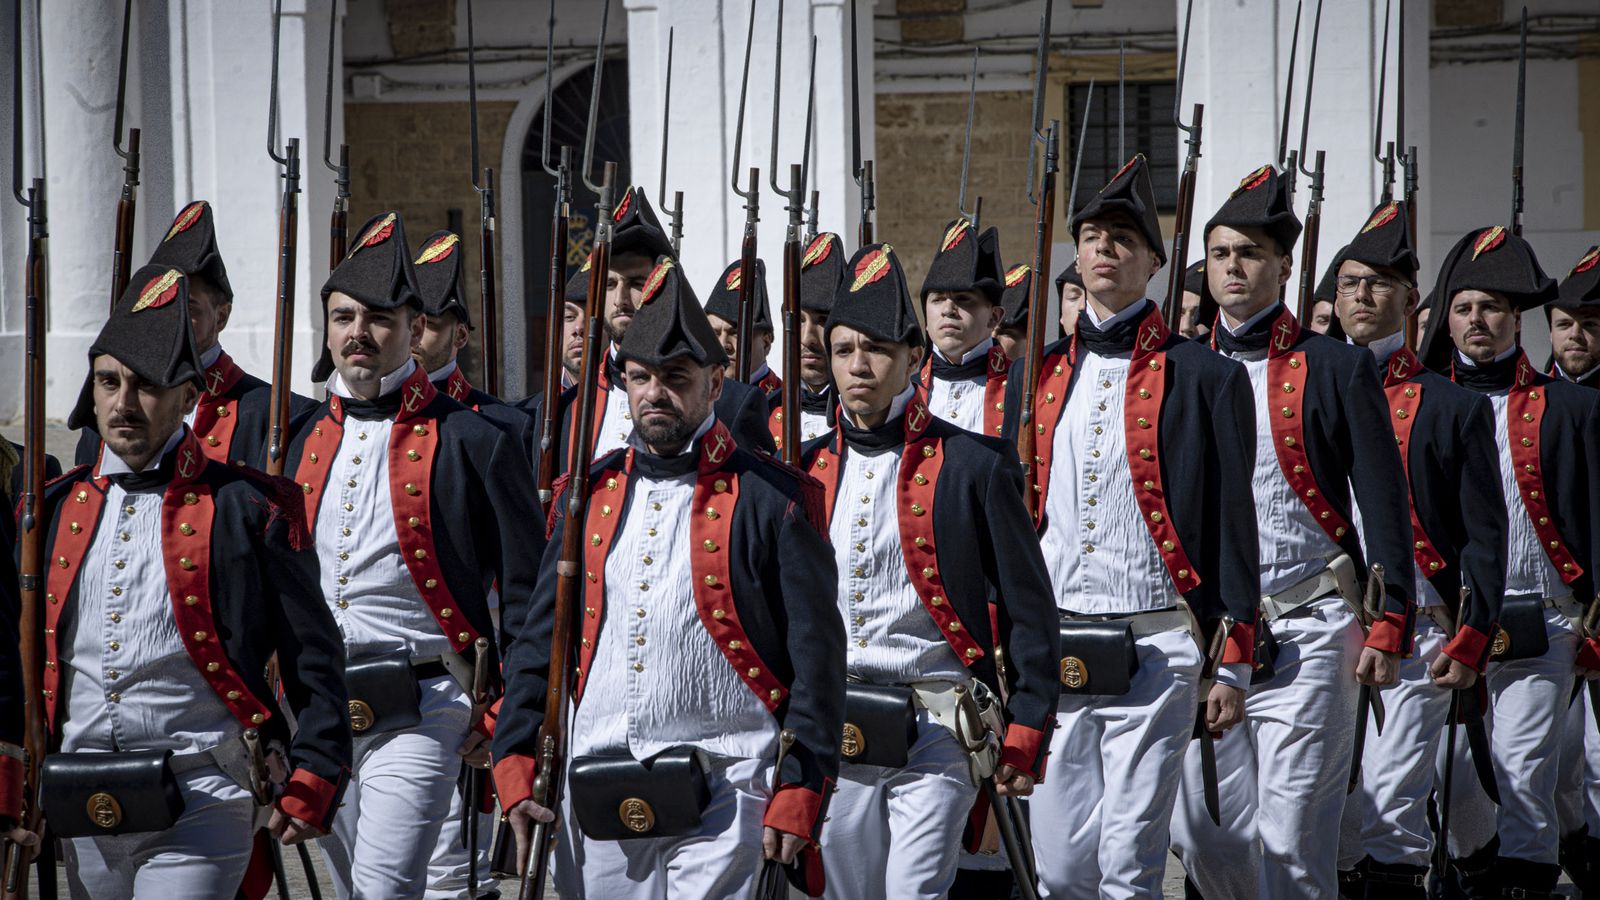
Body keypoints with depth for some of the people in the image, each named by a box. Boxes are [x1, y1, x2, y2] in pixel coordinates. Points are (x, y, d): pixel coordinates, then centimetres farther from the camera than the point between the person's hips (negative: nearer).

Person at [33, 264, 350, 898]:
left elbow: (313, 657, 0)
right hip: (82, 817, 5)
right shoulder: (57, 507, 12)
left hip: (201, 801, -5)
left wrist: (311, 784, -6)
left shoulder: (246, 508, 0)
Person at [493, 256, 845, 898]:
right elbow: (539, 640, 16)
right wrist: (515, 763, 5)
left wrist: (800, 793, -9)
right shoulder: (591, 496, 13)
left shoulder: (771, 500, 0)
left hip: (722, 796, -4)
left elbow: (816, 658, -2)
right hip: (597, 805, 4)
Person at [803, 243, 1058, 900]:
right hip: (834, 739, 5)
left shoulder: (972, 466, -3)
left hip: (937, 734, -4)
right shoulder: (810, 470, 9)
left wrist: (1025, 735, -5)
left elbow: (1027, 607, -1)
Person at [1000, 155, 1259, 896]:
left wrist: (1232, 666, -3)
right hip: (1049, 656, 4)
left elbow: (1232, 523, 0)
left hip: (1154, 653, -4)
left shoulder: (1203, 378, 1)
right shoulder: (1036, 378, 13)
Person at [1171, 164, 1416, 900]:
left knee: (1292, 840, -7)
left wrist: (1388, 630, -8)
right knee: (1201, 837, 5)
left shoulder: (1337, 369, 0)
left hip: (1307, 631, -4)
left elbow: (1384, 507, -1)